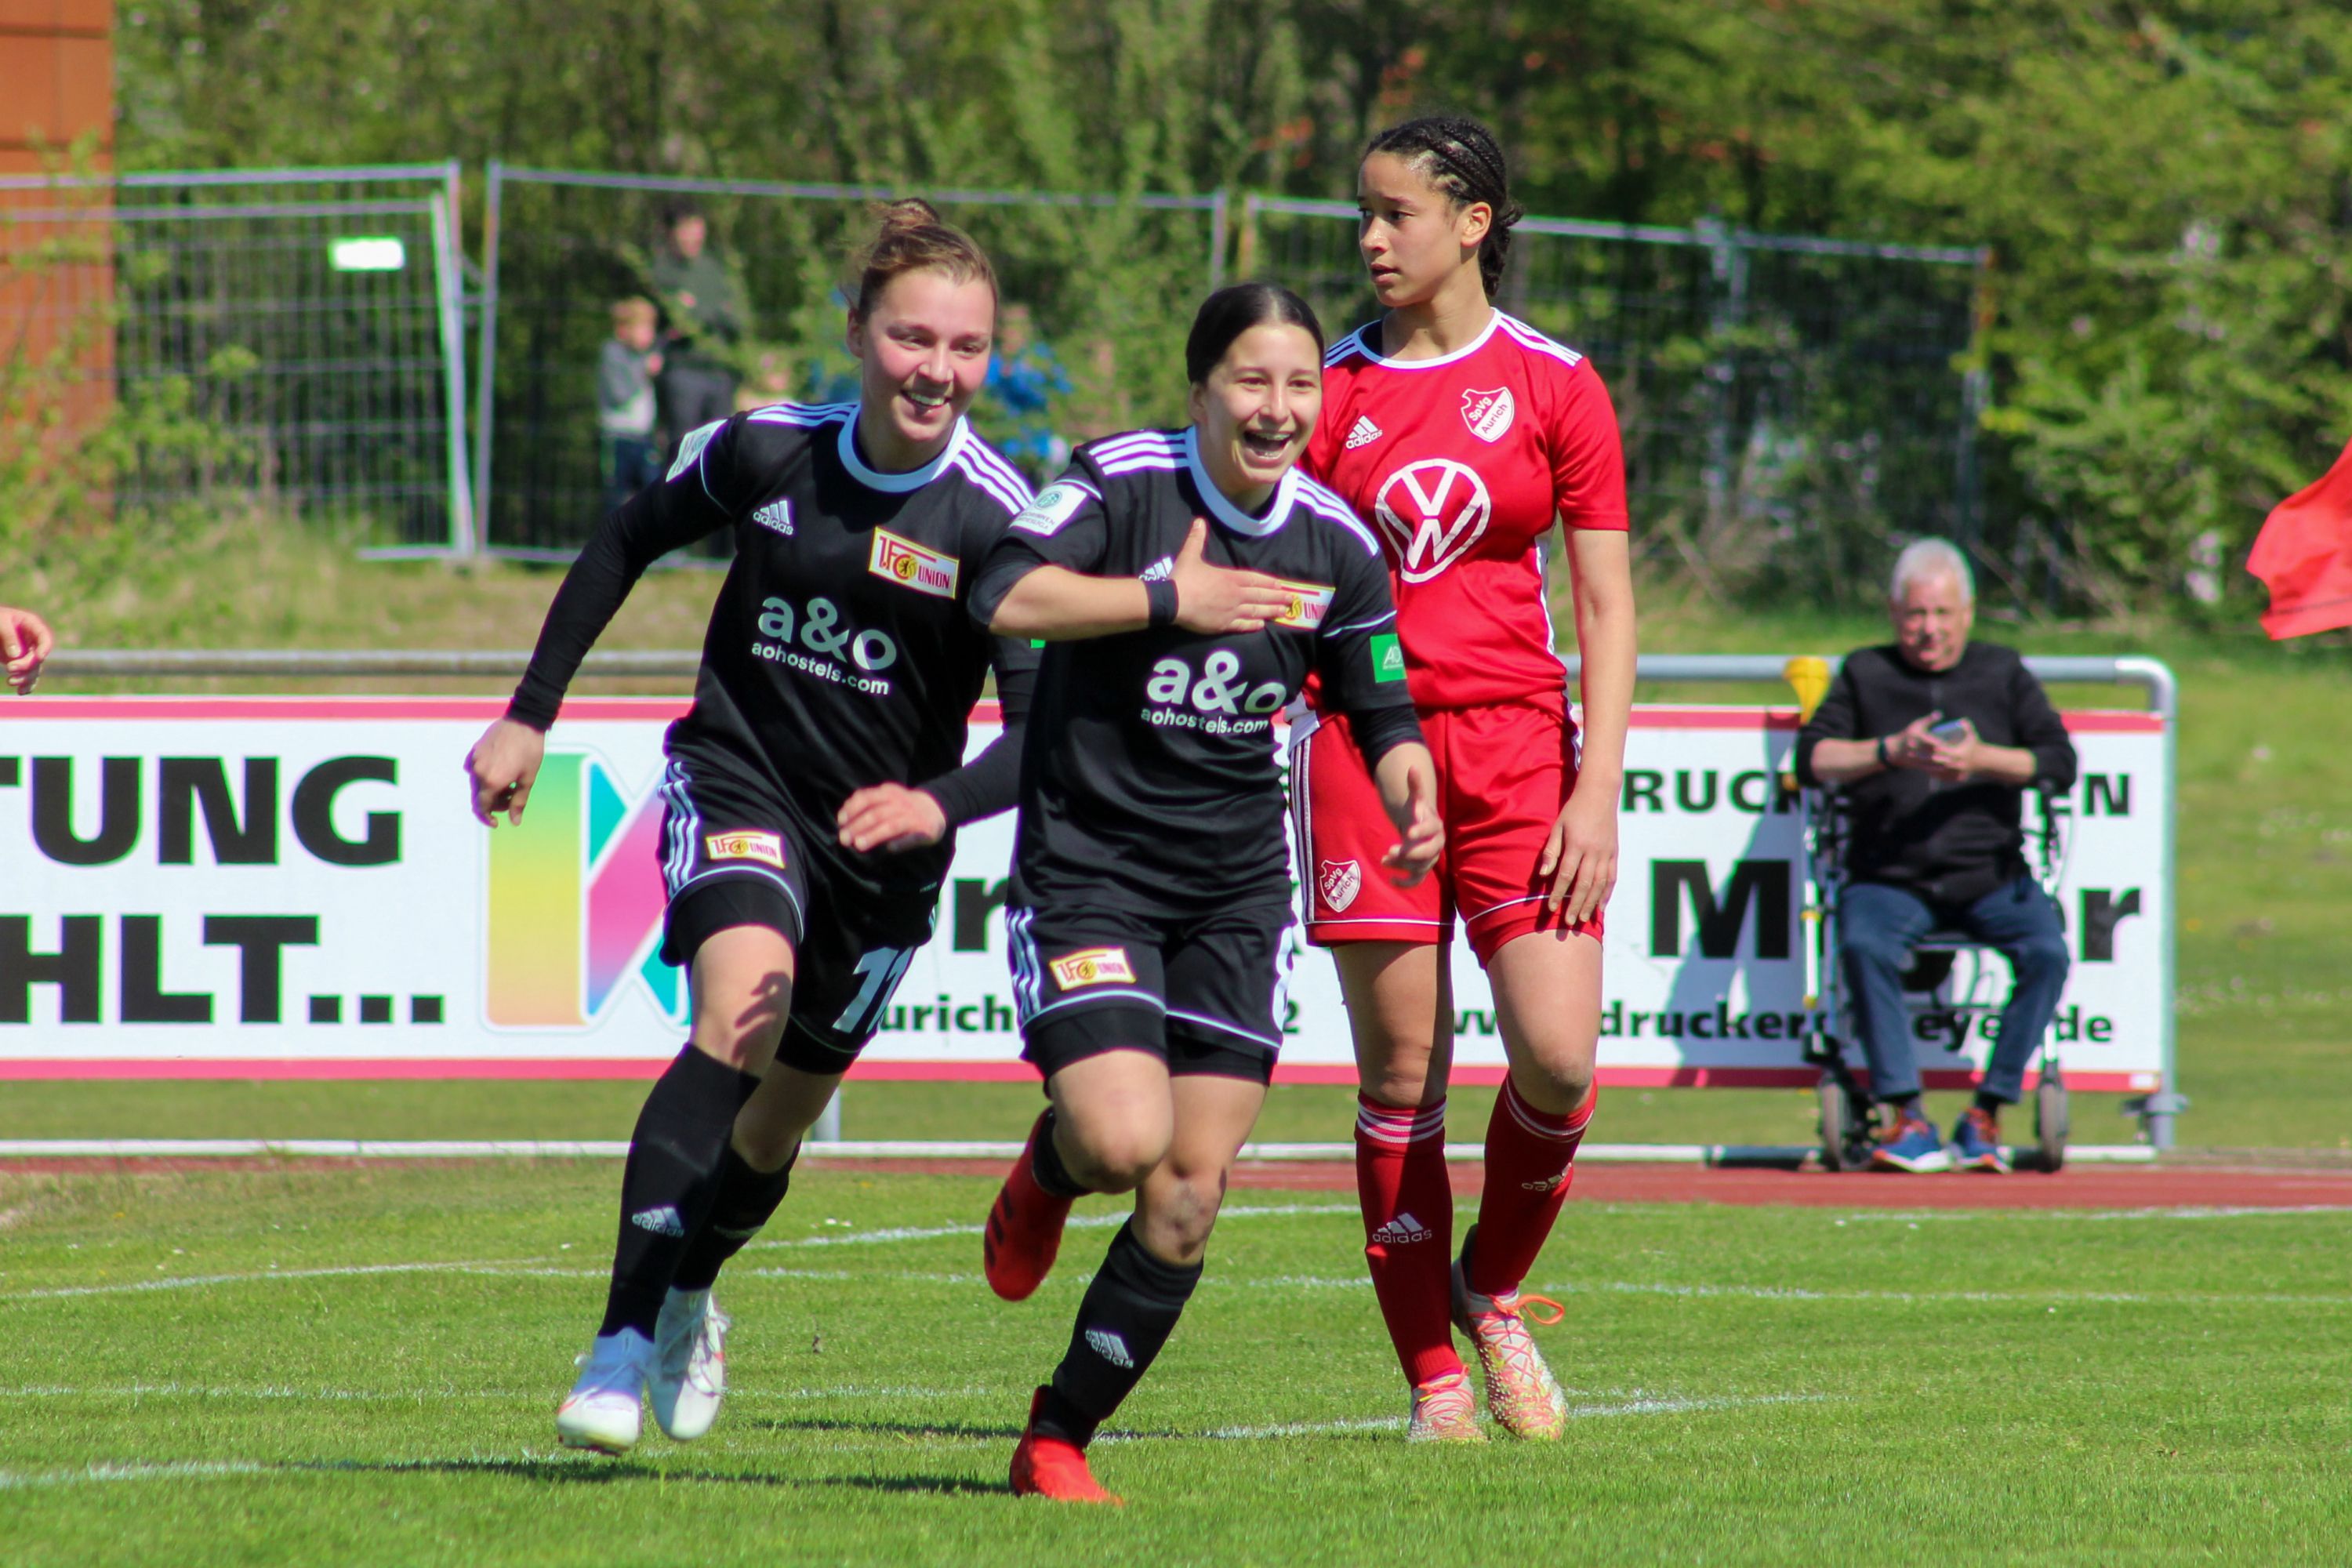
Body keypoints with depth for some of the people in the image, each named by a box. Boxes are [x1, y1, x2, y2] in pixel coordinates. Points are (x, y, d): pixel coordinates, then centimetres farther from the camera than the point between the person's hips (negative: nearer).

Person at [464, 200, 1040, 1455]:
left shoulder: (995, 518, -16)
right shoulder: (767, 453, -9)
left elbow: (1043, 723, -22)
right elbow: (627, 544, 9)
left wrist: (939, 804, -41)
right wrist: (530, 715, 10)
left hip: (881, 841, 1)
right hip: (737, 785, -1)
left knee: (777, 1120, 12)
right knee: (743, 1013, -29)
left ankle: (688, 1302, 45)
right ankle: (624, 1338, -33)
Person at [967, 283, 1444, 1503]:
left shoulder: (1337, 544, 3)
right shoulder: (1123, 481, -11)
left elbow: (1378, 705, 14)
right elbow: (1003, 597, -25)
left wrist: (1407, 780, -8)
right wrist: (1172, 598, -23)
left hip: (1236, 886, 4)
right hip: (1087, 865, -4)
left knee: (1190, 1201, -1)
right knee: (1126, 1142, -22)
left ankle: (1060, 1439, 14)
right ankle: (1049, 1170, 17)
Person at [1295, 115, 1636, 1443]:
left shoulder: (1555, 386, 3)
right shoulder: (1335, 385, 5)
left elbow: (1608, 603, 3)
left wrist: (1598, 788, -5)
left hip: (1516, 736, 0)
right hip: (1366, 738, 0)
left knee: (1559, 1059, -11)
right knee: (1402, 1070, -2)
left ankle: (1493, 1293, 16)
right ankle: (1435, 1376, 6)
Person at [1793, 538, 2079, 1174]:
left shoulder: (2003, 673, 15)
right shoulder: (1866, 674, 14)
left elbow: (2059, 763, 4)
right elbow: (1812, 759, 2)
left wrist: (1982, 760, -12)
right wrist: (1891, 752, -13)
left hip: (1991, 876, 1)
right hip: (1889, 877, -1)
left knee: (2047, 952, -28)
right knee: (1862, 944, -33)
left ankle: (1987, 1114, -18)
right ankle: (1905, 1116, -29)